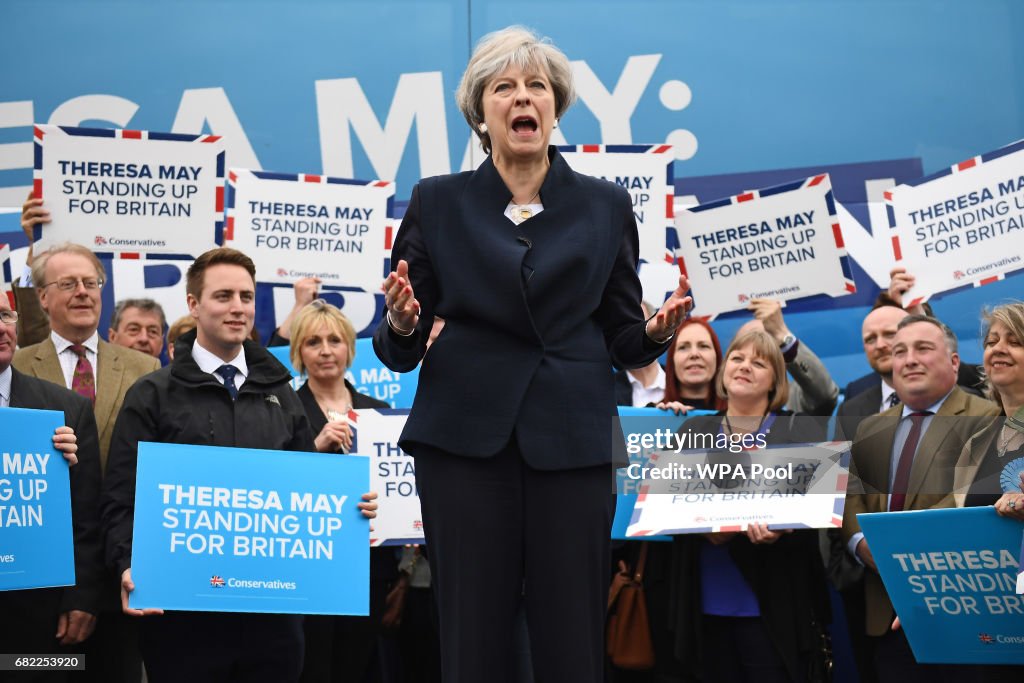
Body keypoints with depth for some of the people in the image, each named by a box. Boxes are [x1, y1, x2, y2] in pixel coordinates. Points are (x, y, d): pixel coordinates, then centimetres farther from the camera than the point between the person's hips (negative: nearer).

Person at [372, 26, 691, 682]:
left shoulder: (606, 205, 10)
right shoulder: (437, 202, 9)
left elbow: (623, 342, 12)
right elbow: (401, 351, 9)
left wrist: (657, 331, -10)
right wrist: (401, 322, -13)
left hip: (572, 442, 1)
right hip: (466, 437, 0)